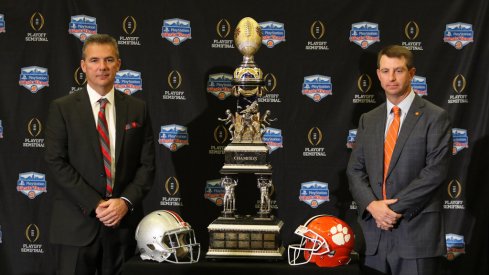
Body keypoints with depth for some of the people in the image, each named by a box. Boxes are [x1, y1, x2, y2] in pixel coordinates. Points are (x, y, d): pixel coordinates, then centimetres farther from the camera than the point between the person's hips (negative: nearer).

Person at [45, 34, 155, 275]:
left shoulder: (137, 109, 8)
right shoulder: (62, 108, 1)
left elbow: (147, 163, 6)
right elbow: (56, 162, -6)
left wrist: (126, 201, -10)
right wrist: (95, 205, -13)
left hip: (123, 222, 2)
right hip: (76, 225, -2)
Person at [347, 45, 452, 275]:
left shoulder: (435, 117, -2)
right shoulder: (368, 120, 14)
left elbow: (435, 172, -10)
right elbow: (355, 169, 9)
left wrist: (395, 208, -13)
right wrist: (372, 205, -9)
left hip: (415, 230, -4)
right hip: (373, 231, 4)